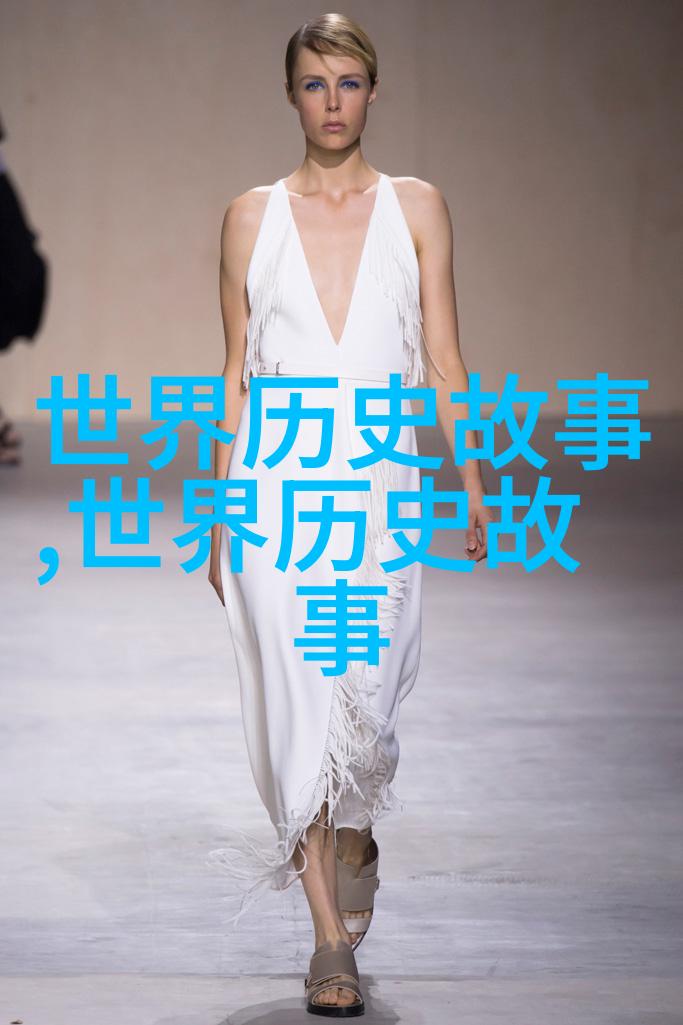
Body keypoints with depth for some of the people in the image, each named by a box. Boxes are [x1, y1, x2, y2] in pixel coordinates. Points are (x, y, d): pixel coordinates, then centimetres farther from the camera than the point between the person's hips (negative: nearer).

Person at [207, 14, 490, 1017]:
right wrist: (219, 517, 8)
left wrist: (472, 484, -2)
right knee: (297, 700, -5)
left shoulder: (416, 207, 7)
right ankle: (332, 938, 4)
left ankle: (355, 838, 26)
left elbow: (442, 359, 6)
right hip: (276, 482, 1)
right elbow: (236, 372, 10)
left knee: (363, 700, -9)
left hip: (379, 481, 0)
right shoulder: (253, 216, 8)